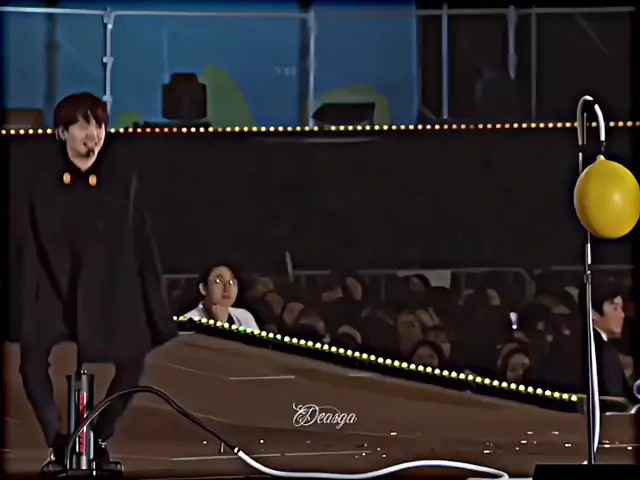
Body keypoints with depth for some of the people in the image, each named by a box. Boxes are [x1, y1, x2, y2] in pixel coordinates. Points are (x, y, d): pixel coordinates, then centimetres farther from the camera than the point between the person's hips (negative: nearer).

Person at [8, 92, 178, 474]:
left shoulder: (122, 175, -3)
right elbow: (25, 240, -2)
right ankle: (58, 443, 5)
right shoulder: (42, 176, -5)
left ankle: (99, 438, 16)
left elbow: (140, 240, 1)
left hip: (108, 286, 1)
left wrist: (155, 302, 2)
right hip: (54, 283, -1)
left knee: (133, 361, -8)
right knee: (33, 360, -16)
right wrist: (21, 296, -6)